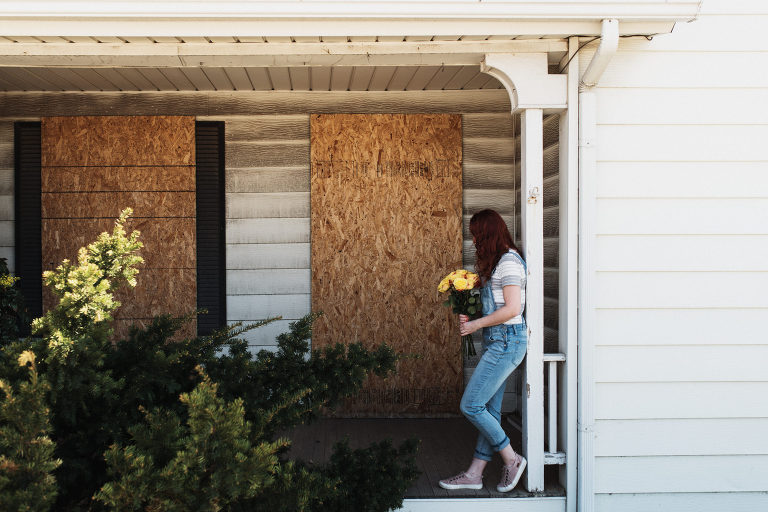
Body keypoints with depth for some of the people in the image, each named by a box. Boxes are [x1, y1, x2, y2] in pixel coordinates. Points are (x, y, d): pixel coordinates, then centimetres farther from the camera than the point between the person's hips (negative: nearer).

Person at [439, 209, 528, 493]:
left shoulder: (509, 262, -14)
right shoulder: (496, 262, 17)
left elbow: (512, 309, -21)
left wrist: (476, 324, -13)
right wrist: (470, 317, 4)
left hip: (506, 341, -10)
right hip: (497, 341, 10)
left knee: (471, 405, -8)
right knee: (490, 409, 10)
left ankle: (512, 459, 3)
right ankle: (474, 474, 14)